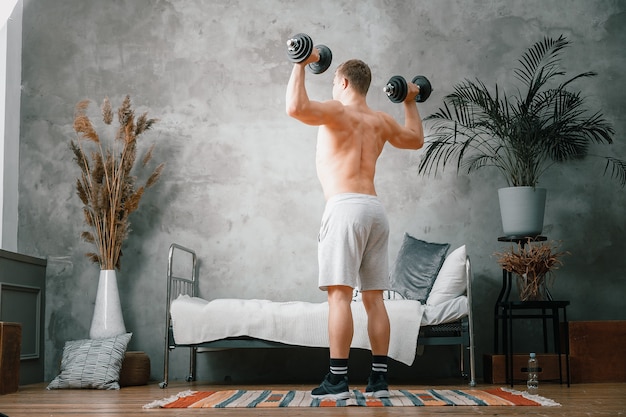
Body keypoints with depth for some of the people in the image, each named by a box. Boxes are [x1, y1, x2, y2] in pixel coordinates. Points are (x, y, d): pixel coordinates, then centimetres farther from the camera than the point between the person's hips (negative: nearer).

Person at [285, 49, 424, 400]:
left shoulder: (338, 110, -2)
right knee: (374, 297, 8)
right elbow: (416, 139, 35)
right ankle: (379, 378, 9)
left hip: (346, 206, -7)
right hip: (375, 207, 7)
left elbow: (296, 107, -20)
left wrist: (301, 64, -9)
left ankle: (338, 380, -12)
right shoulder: (381, 121, 18)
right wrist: (411, 102, 46)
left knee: (340, 293, -9)